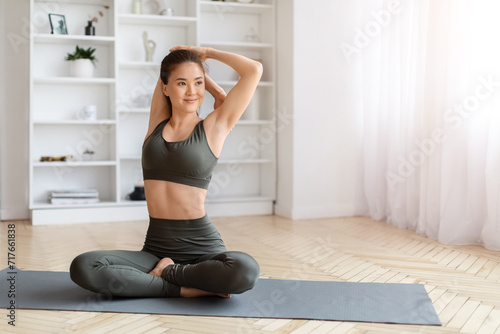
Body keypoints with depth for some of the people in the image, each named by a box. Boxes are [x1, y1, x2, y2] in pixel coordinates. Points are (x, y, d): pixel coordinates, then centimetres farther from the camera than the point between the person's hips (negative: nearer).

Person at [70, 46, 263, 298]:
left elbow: (254, 69, 0)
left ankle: (165, 272, -8)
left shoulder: (213, 128, 3)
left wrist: (206, 52, 11)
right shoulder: (158, 123, 12)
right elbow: (172, 58, 16)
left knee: (245, 271, -36)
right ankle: (186, 288, -13)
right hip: (156, 247, 3)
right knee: (82, 267, -23)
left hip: (202, 246, -2)